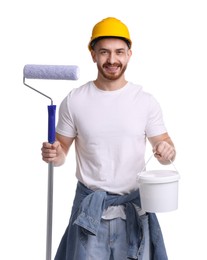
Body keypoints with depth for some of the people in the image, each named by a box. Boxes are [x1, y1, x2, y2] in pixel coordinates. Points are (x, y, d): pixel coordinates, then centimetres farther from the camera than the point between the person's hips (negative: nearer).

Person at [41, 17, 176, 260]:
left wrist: (167, 151, -19)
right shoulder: (74, 101, -3)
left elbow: (164, 146, 4)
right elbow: (61, 150, 5)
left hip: (134, 205, 1)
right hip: (90, 206, 0)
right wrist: (54, 155, -18)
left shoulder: (146, 101, -3)